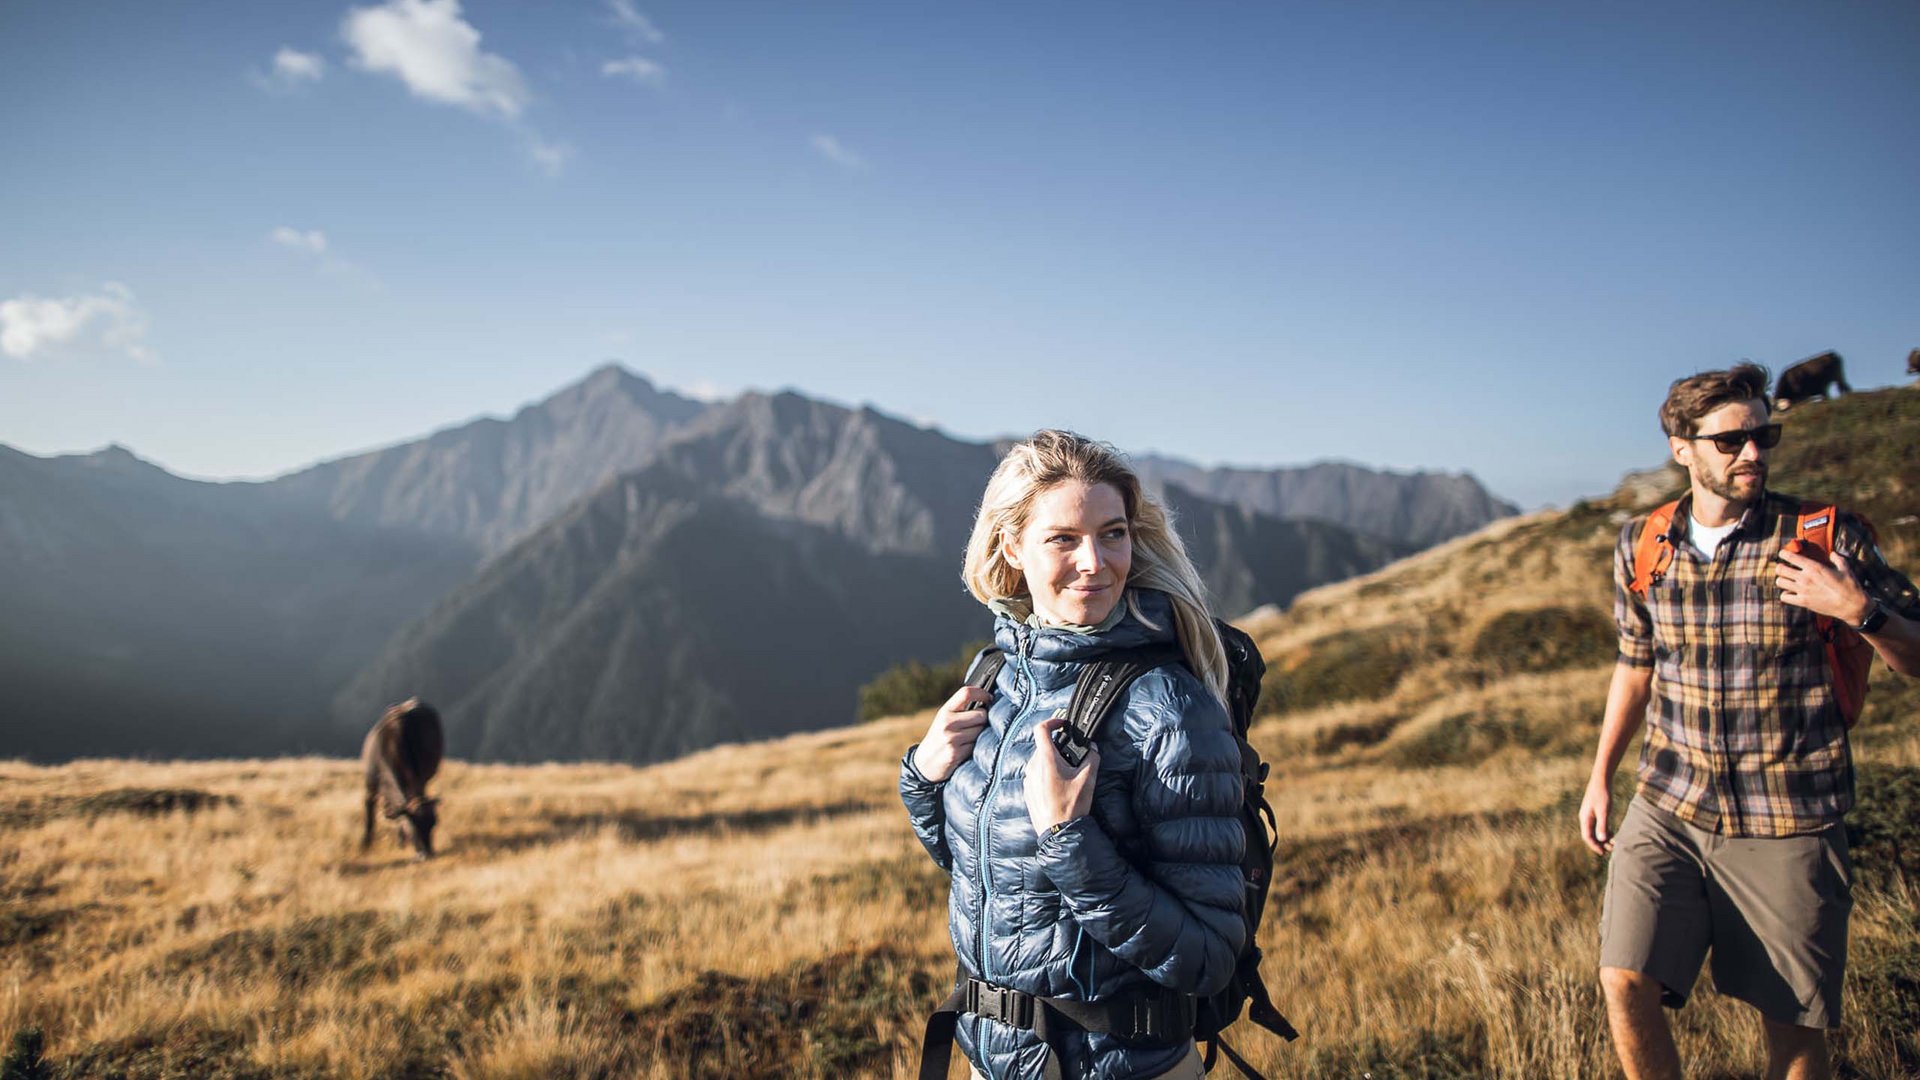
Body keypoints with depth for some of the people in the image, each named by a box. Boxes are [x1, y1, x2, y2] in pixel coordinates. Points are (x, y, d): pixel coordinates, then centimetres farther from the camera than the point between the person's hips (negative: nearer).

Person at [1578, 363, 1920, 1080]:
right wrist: (1600, 777, 16)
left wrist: (1859, 609, -20)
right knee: (1625, 982, -8)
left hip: (1786, 825, -2)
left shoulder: (1825, 539, -6)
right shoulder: (1640, 547, 3)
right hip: (1667, 808, 2)